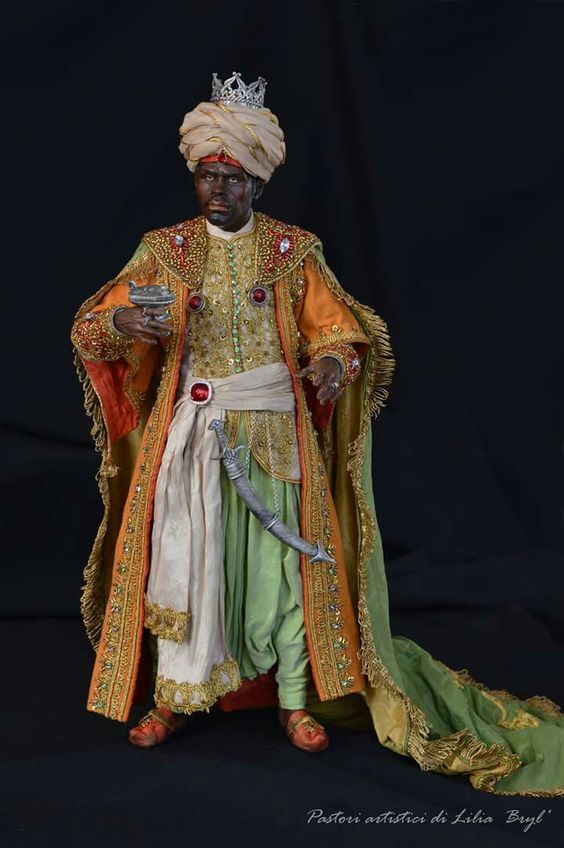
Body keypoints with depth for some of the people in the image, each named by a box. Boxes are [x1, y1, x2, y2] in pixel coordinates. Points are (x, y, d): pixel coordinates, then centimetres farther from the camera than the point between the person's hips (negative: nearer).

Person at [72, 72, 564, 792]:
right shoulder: (166, 250, 6)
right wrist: (123, 321, -22)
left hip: (273, 430, 0)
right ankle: (170, 698, 16)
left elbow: (339, 327, 2)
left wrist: (333, 362, -21)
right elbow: (91, 326, 1)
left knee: (284, 557, 1)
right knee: (180, 558, 1)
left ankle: (297, 701, 15)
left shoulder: (293, 251, 4)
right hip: (190, 430, 1)